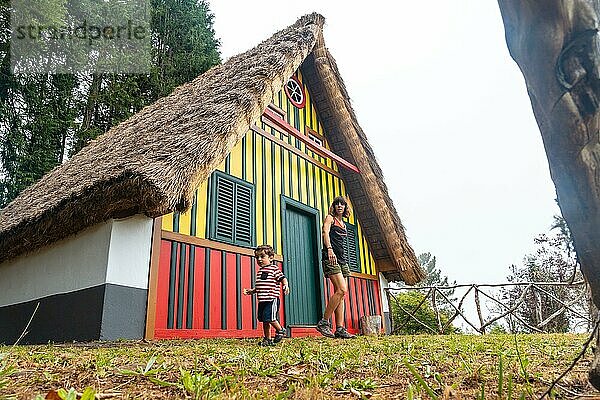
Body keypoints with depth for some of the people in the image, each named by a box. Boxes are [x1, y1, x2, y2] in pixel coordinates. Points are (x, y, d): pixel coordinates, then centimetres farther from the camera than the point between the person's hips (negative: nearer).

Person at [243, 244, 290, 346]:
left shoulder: (274, 269, -5)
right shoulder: (259, 271, 18)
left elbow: (283, 278, -10)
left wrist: (286, 286, -28)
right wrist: (251, 291, 14)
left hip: (272, 299, -8)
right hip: (262, 300, 8)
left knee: (270, 318, -11)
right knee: (264, 320, 11)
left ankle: (280, 330, 15)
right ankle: (267, 339, 22)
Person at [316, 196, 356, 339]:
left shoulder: (343, 224, 24)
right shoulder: (330, 218, 4)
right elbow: (325, 232, -14)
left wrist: (344, 261, 19)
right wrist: (329, 249, -31)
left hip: (341, 259, 8)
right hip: (331, 257, -8)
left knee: (340, 294, 2)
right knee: (342, 290, -19)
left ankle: (340, 329, 1)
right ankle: (323, 322, -12)